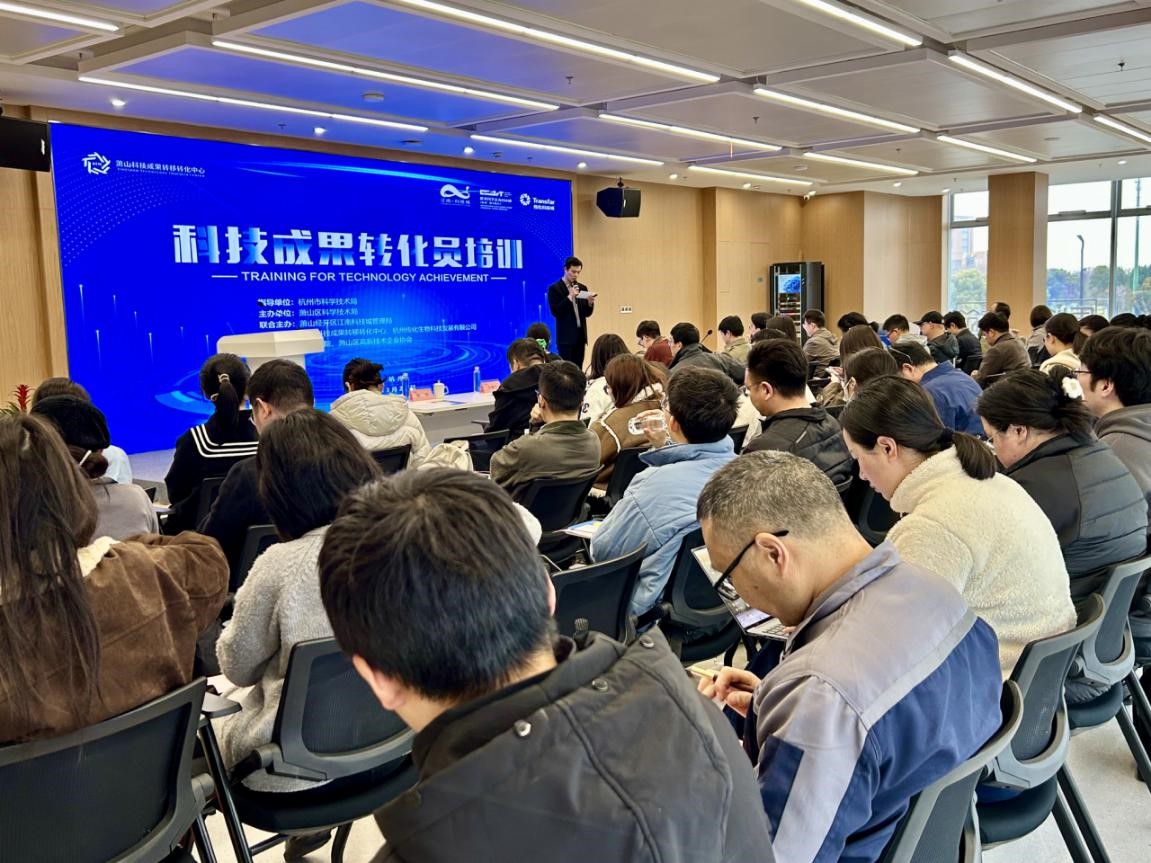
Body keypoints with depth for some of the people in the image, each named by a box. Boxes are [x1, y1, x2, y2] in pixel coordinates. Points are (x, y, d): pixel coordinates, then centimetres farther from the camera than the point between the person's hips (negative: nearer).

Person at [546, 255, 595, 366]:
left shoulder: (582, 288, 13)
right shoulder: (554, 288, -3)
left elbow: (587, 313, 11)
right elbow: (555, 312, -12)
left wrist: (590, 303, -10)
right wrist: (569, 297, -20)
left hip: (580, 335, 5)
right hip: (566, 336, -5)